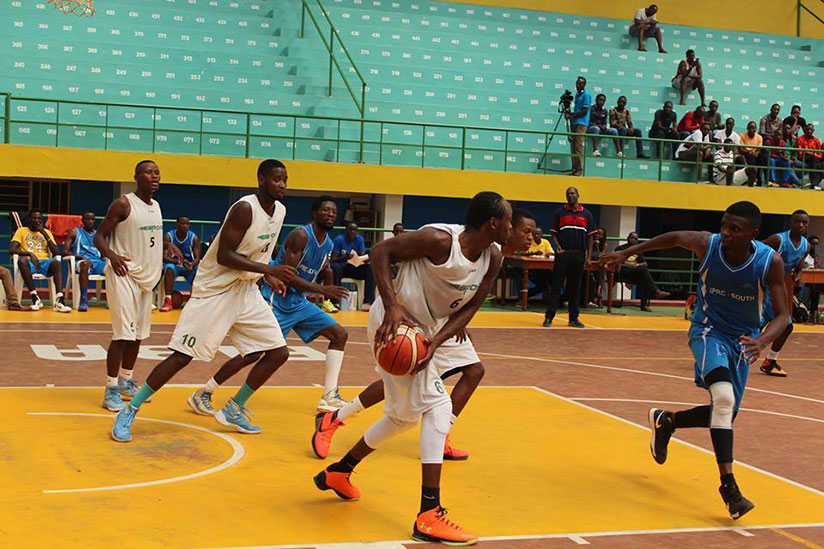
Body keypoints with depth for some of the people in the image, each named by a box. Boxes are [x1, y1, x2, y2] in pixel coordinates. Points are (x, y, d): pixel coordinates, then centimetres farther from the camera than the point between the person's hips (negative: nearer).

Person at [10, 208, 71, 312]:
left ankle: (59, 300, -51)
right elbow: (12, 249, 0)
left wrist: (45, 234, 3)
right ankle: (35, 297, -35)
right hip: (30, 261, -1)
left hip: (44, 261, 1)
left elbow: (56, 252, 9)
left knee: (56, 263, -35)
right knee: (22, 260, -39)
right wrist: (30, 254, -14)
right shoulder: (21, 231, 14)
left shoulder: (47, 232, 21)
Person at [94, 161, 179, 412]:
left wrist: (168, 245, 7)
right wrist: (111, 255, -32)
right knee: (123, 333, -11)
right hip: (124, 275, -8)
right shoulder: (123, 204, -12)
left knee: (139, 333, 13)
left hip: (146, 276, 8)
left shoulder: (155, 205, 11)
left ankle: (126, 382, 28)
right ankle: (111, 390, -2)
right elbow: (99, 237, -12)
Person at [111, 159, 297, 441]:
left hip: (246, 290, 8)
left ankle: (234, 409, 19)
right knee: (182, 356, -9)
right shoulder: (245, 208, -19)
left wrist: (269, 277, 8)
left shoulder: (280, 210, 6)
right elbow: (223, 255, -24)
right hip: (215, 290, -8)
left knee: (278, 352, 4)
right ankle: (128, 412, 4)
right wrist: (268, 269, -28)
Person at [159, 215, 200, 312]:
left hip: (189, 265, 2)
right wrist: (178, 261, -37)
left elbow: (197, 258, -10)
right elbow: (163, 257, -19)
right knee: (169, 268, -36)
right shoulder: (168, 236, -13)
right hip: (173, 264, -2)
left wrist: (191, 264, -34)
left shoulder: (194, 237, -8)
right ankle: (168, 301, -39)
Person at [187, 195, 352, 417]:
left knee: (340, 334, 4)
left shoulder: (327, 243, 9)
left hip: (297, 301, 9)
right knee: (254, 353, -13)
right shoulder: (301, 235, -17)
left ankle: (330, 397, 4)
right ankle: (202, 394, -1)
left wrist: (326, 272, 2)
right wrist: (322, 290, -26)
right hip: (276, 298, -9)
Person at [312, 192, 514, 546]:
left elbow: (470, 308, -1)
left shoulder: (493, 258, -4)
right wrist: (392, 306, -30)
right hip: (395, 324, -9)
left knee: (406, 414, 20)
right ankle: (429, 517, -15)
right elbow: (380, 251, -20)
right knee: (437, 406, -16)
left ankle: (339, 472, 39)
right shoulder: (439, 239, -26)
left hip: (428, 328, 9)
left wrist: (436, 342, -17)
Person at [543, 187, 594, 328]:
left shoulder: (586, 214, 10)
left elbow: (589, 236, 10)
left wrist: (588, 256, 3)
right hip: (563, 253, -2)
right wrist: (558, 246, -12)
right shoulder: (559, 212, 5)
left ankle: (573, 318, 12)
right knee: (557, 286, -4)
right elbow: (553, 232, 5)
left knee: (575, 287, 6)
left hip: (579, 255, 2)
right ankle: (549, 317, -2)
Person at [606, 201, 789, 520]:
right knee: (724, 397, -28)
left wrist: (763, 341, -39)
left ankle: (666, 421, 37)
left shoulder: (770, 262, -21)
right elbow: (673, 238, 2)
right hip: (708, 330, -3)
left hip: (743, 339, 3)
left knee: (724, 414, 8)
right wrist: (628, 253, 8)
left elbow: (781, 315, -18)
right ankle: (727, 483, -25)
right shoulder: (707, 245, -20)